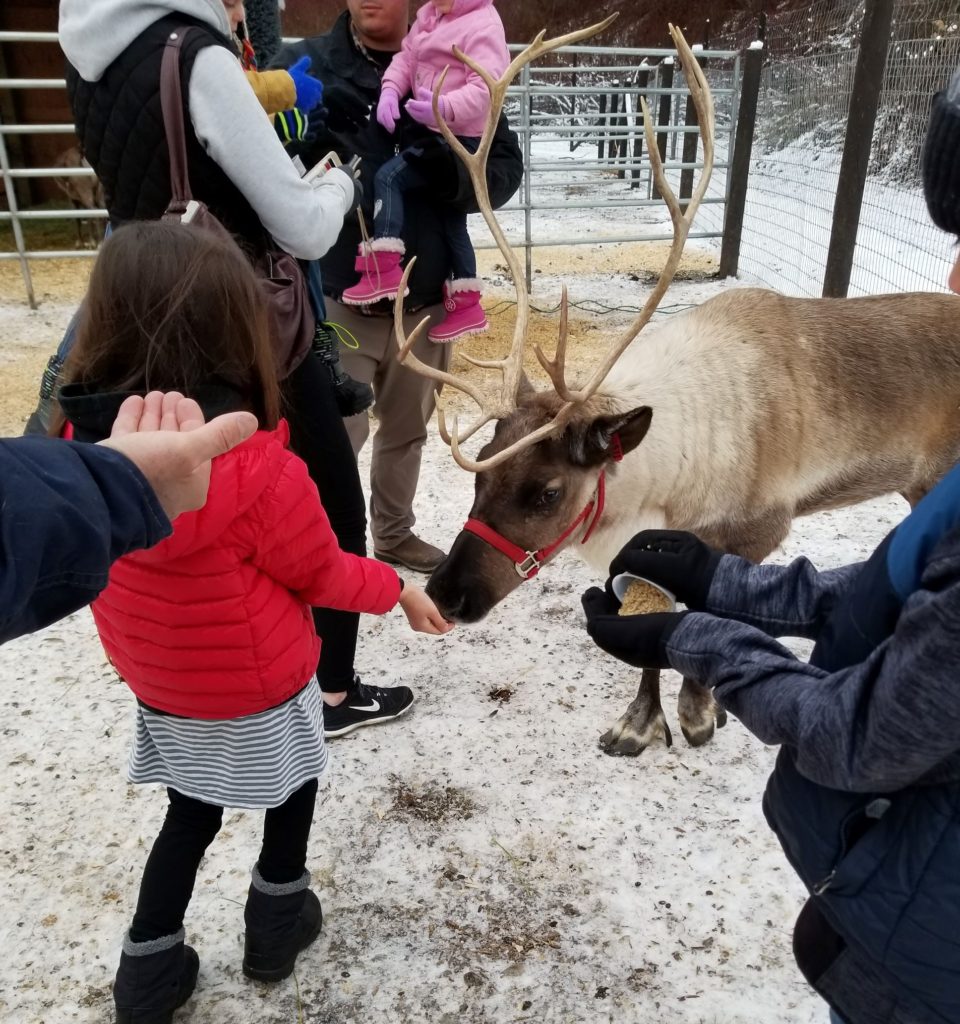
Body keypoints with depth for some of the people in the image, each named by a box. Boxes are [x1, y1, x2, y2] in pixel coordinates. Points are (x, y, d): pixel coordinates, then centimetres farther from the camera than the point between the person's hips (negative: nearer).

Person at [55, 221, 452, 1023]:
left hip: (158, 681, 5)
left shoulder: (91, 439, -14)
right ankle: (278, 923, 42)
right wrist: (397, 589, -1)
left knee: (193, 808, 26)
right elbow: (321, 573, -18)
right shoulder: (257, 469, -32)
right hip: (255, 686, -5)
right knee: (292, 783, 24)